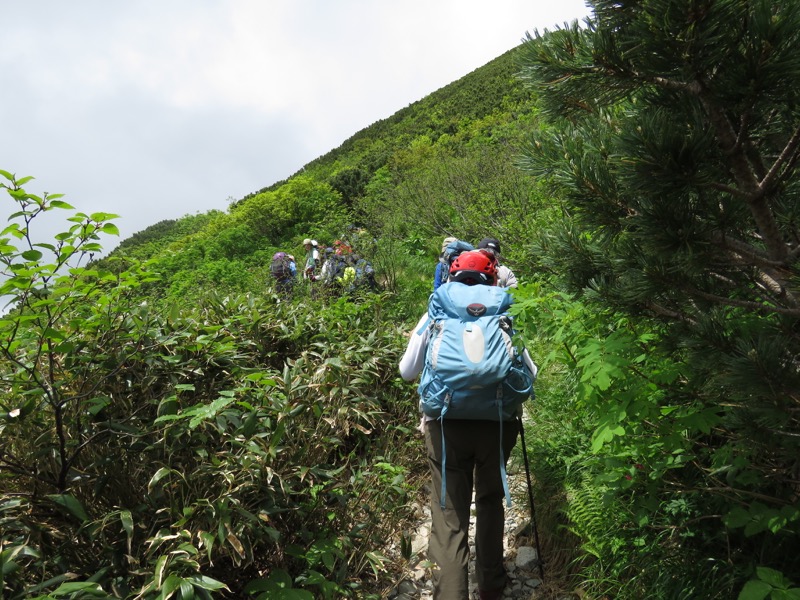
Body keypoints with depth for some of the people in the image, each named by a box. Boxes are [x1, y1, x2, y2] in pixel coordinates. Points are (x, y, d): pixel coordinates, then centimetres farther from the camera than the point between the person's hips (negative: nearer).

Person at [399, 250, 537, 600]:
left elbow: (407, 371, 7)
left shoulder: (436, 315, 4)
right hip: (496, 422, 2)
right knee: (490, 502, 22)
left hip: (447, 424, -1)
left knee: (449, 516, 5)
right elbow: (529, 373, 6)